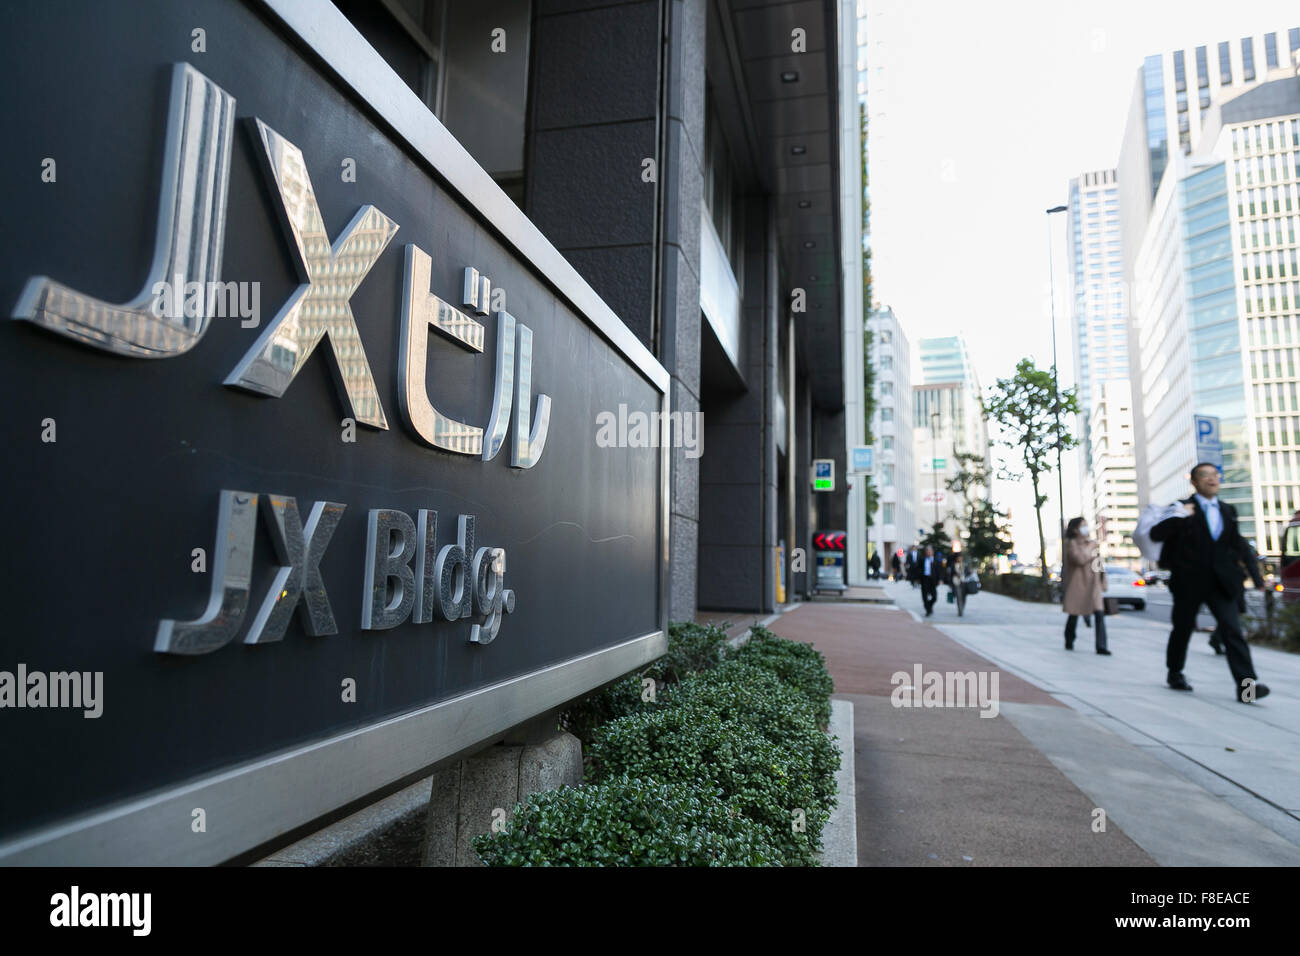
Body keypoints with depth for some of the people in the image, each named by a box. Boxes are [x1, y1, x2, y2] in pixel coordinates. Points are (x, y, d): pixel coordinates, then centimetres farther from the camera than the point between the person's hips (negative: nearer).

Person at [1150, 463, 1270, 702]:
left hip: (1220, 583, 3)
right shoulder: (1182, 509, -5)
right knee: (1182, 629, 11)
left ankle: (1247, 685, -12)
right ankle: (1175, 673, 29)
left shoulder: (1228, 511, 10)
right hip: (1189, 582, -3)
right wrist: (1178, 517, -27)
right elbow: (1156, 534, -14)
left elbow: (1238, 544, 13)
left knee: (1232, 630, -9)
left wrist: (1256, 575, 7)